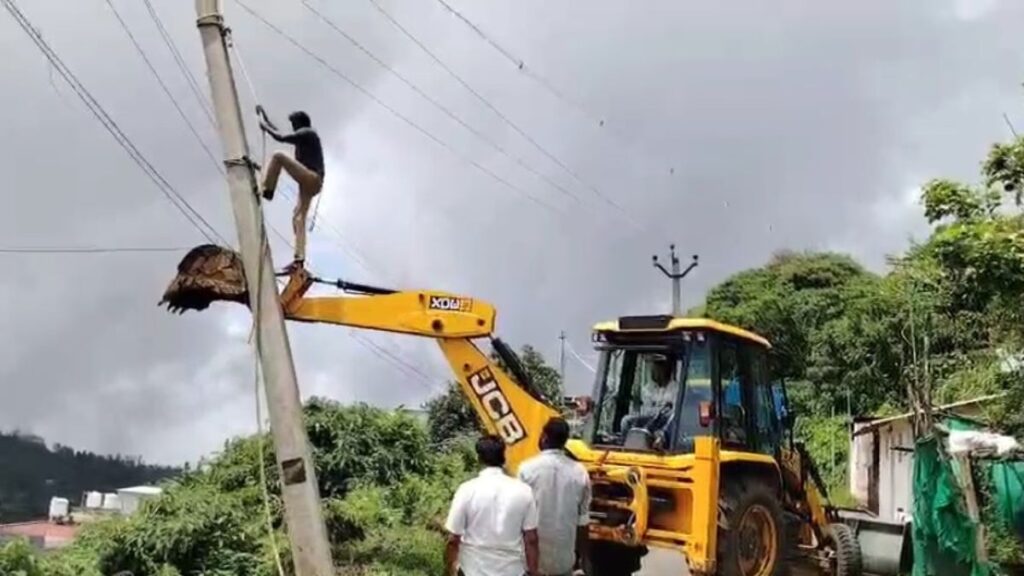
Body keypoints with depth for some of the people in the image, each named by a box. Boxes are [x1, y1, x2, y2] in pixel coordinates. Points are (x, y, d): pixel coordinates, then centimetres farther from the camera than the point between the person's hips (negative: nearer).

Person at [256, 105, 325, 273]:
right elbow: (281, 135, 36)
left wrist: (265, 126, 6)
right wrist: (264, 118, 40)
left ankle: (265, 189, -13)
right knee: (298, 219, 1)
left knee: (278, 155, -13)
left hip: (311, 179, -10)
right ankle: (299, 259, -8)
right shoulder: (304, 137, 27)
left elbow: (280, 137, -10)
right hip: (310, 183, 10)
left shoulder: (306, 133, -1)